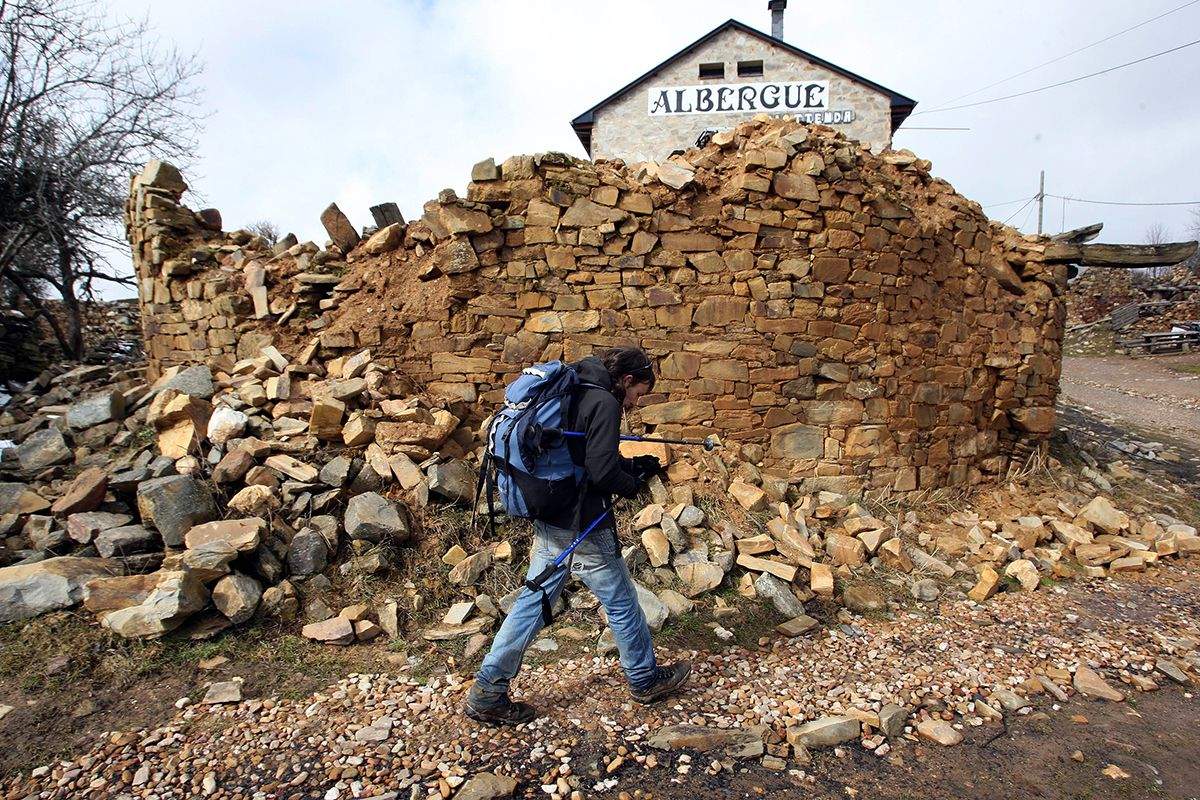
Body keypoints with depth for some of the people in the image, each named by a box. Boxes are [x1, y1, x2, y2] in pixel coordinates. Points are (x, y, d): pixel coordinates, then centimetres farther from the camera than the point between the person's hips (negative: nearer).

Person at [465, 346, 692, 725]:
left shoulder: (574, 394, 13)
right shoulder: (604, 403, -15)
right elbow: (601, 471, -22)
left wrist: (636, 465, 18)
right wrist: (633, 485, -2)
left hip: (548, 520, 9)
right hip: (582, 527, -8)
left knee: (534, 601, 13)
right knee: (621, 601, 11)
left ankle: (487, 693, 16)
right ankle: (646, 680, 31)